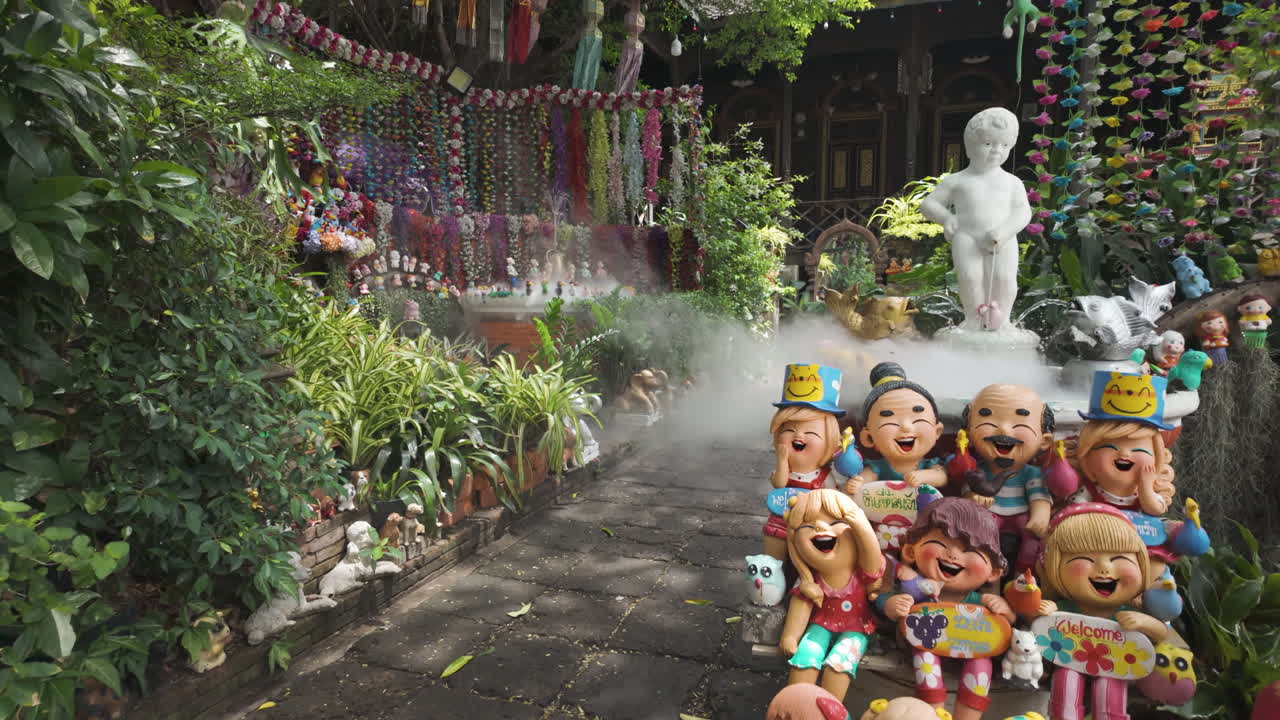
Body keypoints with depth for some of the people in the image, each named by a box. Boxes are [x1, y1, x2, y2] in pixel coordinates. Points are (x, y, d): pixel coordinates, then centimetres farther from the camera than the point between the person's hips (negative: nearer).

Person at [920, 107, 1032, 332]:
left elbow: (1023, 212, 4)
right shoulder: (956, 181, 12)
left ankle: (999, 322, -1)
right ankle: (974, 317, -1)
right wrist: (945, 218, -5)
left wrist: (1003, 232, -15)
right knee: (969, 276, -22)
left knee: (1004, 278, -20)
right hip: (967, 238, 0)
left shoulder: (1012, 182, 14)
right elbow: (927, 204, 15)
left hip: (1003, 241, 1)